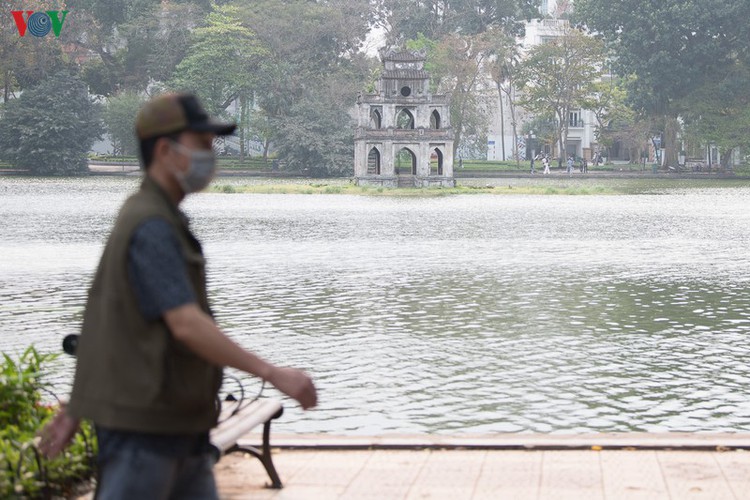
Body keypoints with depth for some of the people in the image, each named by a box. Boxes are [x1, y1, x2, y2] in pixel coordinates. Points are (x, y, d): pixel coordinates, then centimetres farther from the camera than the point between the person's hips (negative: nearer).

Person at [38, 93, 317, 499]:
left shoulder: (157, 221, 15)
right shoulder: (151, 228, -17)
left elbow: (102, 321, 19)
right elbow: (186, 326, -27)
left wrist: (73, 412, 21)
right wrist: (274, 374, -26)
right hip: (142, 427, -10)